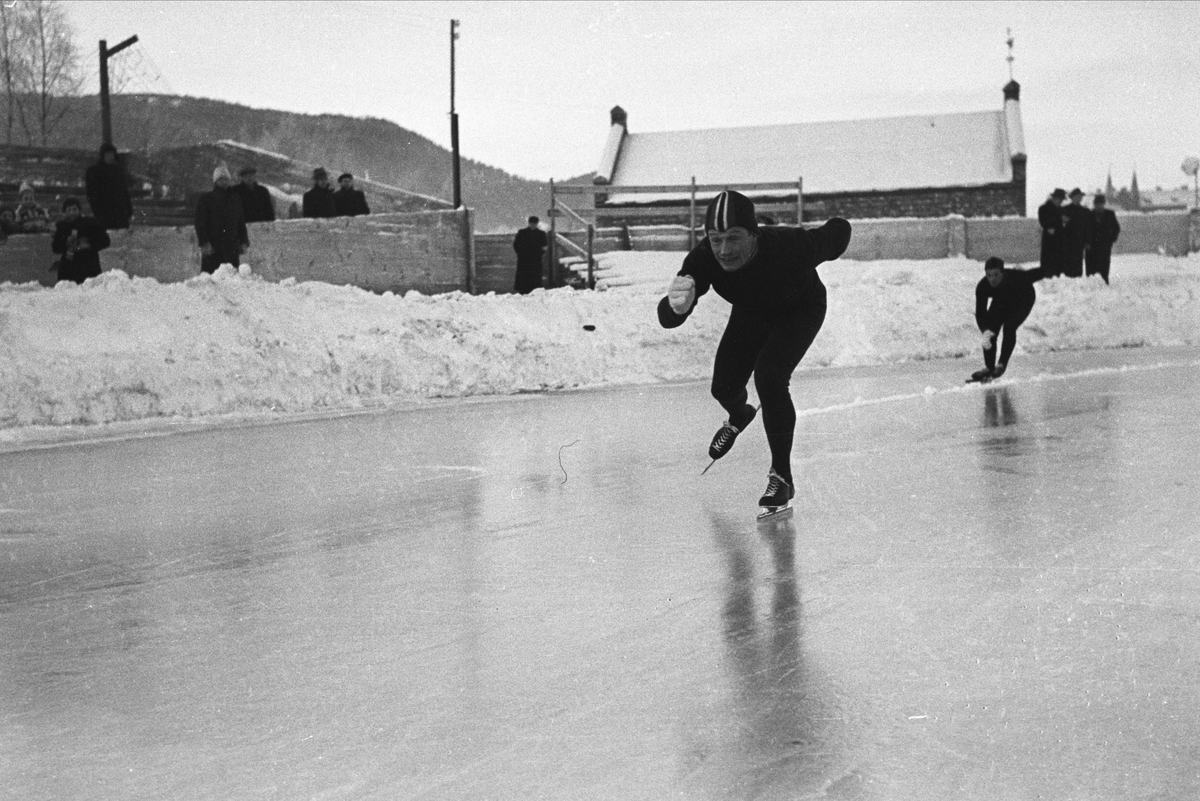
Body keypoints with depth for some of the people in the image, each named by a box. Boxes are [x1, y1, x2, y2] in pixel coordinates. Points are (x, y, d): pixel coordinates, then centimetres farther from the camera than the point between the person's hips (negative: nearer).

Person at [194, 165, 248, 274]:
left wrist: (244, 242, 13)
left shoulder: (236, 198, 16)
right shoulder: (206, 199, 4)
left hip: (232, 248, 4)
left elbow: (241, 222, 21)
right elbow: (200, 223, -2)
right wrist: (204, 243, -12)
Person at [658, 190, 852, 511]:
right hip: (751, 313, 4)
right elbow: (667, 319, -42)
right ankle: (738, 418, 47)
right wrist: (676, 306, -66)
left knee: (769, 377, -24)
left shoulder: (791, 247, -43)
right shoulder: (703, 260, -36)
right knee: (724, 387, 7)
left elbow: (838, 231, -22)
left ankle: (782, 476, -9)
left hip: (800, 311, -4)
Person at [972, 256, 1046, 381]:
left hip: (1023, 301, -3)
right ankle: (989, 367, 3)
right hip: (1001, 302, 3)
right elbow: (980, 313, -38)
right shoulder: (982, 287, -35)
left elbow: (1039, 273, -24)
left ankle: (1002, 364, -9)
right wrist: (985, 331, -53)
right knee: (990, 330, -11)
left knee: (1009, 328, -23)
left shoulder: (1017, 277, -42)